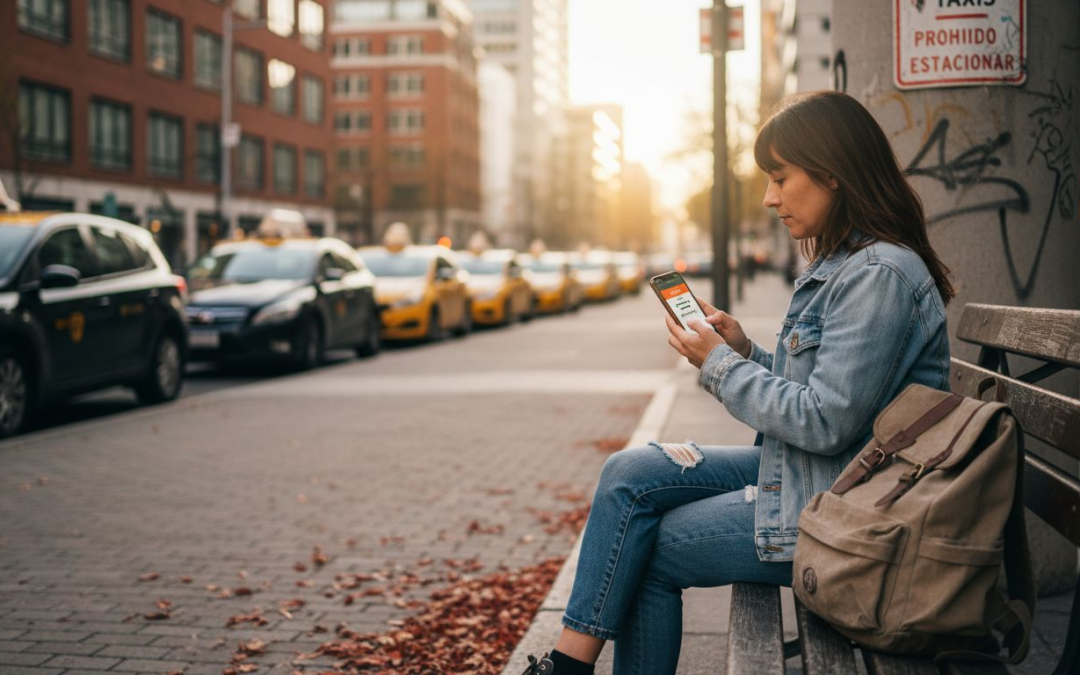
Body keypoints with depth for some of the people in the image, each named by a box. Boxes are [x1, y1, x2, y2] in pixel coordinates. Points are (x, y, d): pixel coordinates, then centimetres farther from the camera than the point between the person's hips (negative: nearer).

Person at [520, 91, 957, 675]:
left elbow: (827, 423, -24)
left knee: (648, 551, -6)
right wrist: (745, 352, 1)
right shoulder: (840, 265, 12)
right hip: (801, 473, 10)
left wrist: (721, 366, -13)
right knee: (630, 474, -1)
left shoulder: (881, 275, -20)